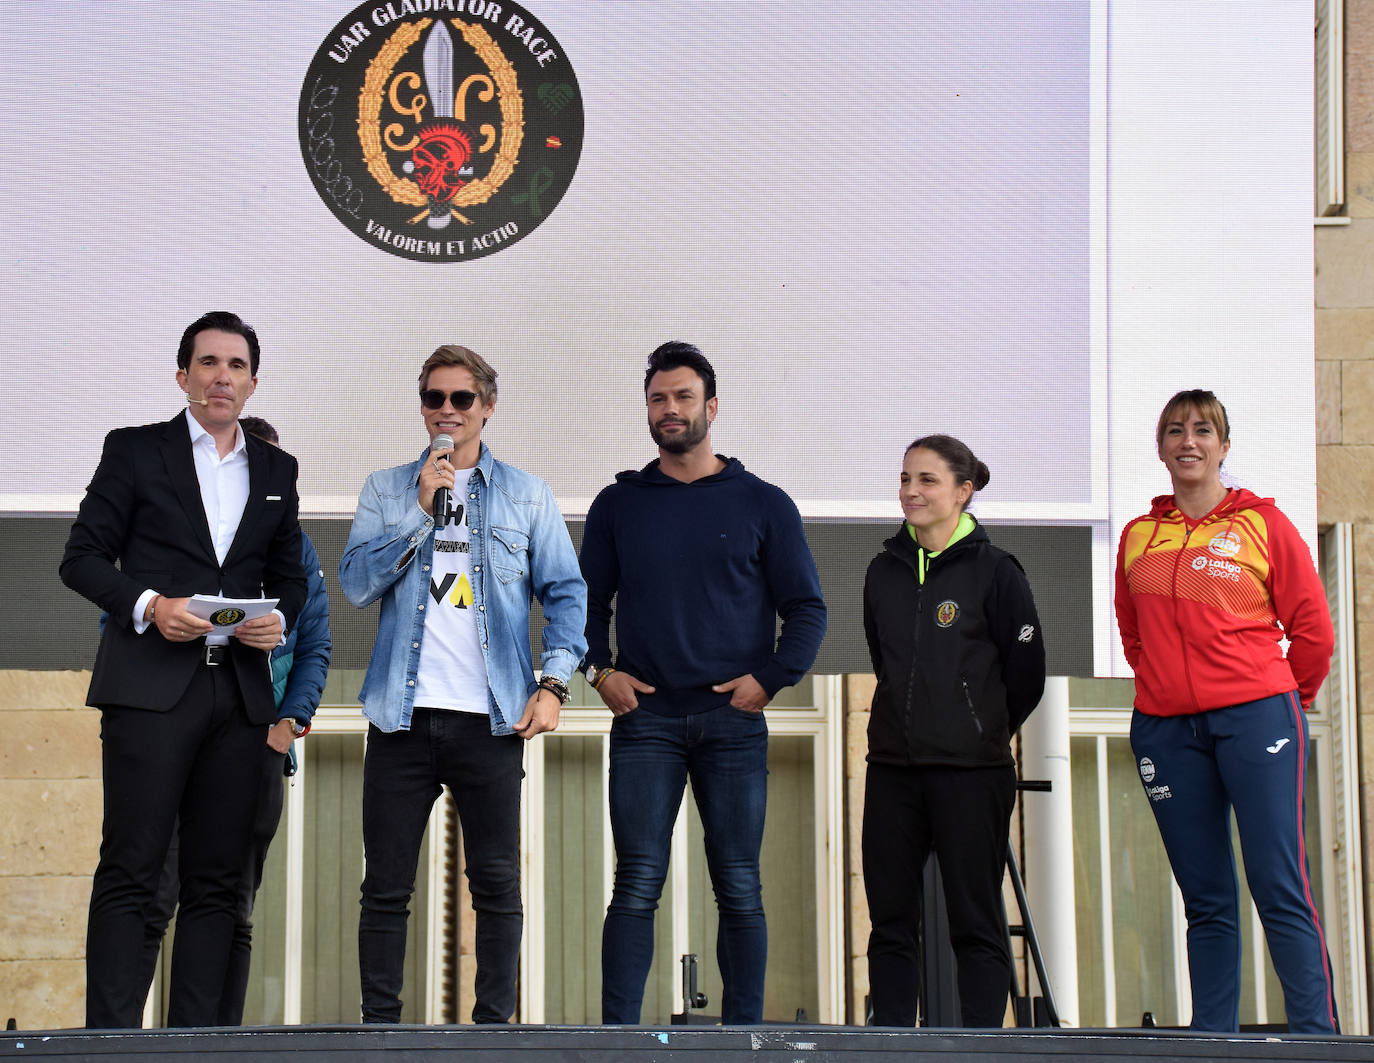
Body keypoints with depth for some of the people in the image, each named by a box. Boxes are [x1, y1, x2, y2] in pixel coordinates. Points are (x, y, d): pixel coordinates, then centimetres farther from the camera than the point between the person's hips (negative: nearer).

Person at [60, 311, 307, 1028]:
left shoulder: (275, 470, 18)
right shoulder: (134, 451, 7)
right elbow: (82, 557, 3)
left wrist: (279, 618, 0)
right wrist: (147, 605, -13)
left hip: (240, 692, 4)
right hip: (152, 686, -4)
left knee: (216, 880, 3)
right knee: (130, 869, -8)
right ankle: (112, 1039, -8)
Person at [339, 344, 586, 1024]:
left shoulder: (526, 496, 11)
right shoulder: (387, 492, 12)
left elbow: (566, 593, 8)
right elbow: (357, 584, 0)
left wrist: (553, 683, -4)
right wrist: (423, 510, -7)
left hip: (492, 717, 0)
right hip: (403, 713, 1)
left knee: (497, 883, 0)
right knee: (386, 884, 1)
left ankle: (493, 1024, 6)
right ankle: (378, 1024, 7)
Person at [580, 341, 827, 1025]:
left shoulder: (763, 505, 8)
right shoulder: (618, 505, 12)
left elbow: (806, 610, 7)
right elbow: (586, 602, 17)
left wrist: (768, 679, -7)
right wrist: (600, 669, 0)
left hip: (733, 719, 0)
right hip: (644, 714, 0)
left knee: (739, 890, 1)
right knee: (637, 886, -6)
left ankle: (743, 1030, 6)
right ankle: (617, 1033, -7)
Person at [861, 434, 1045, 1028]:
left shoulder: (995, 572, -5)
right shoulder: (884, 571, 10)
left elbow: (1026, 677, 0)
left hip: (972, 773, -5)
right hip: (893, 768, 5)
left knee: (975, 923, 0)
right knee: (889, 921, 6)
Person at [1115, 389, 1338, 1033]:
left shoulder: (1261, 522, 2)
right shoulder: (1138, 537, 13)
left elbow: (1313, 629, 5)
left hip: (1255, 715, -4)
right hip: (1164, 729, 4)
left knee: (1279, 888, -9)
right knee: (1204, 900, 6)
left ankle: (1315, 1035, -8)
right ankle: (1212, 1038, 9)